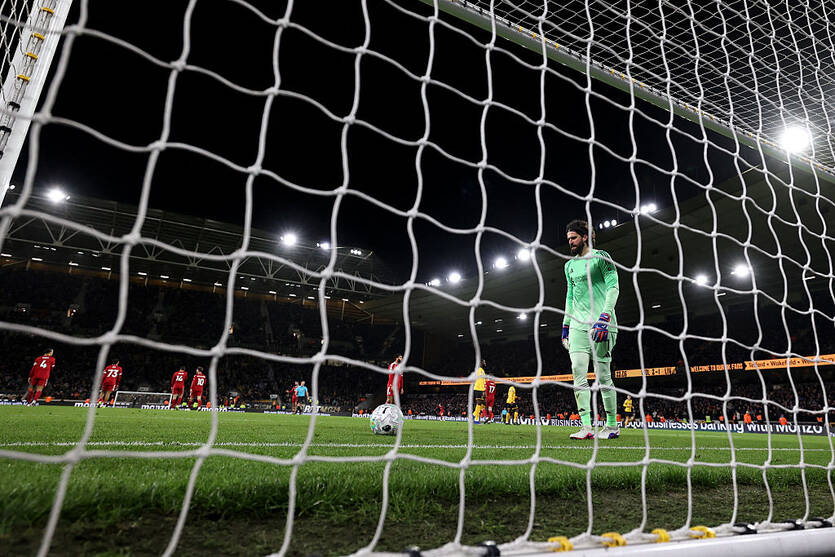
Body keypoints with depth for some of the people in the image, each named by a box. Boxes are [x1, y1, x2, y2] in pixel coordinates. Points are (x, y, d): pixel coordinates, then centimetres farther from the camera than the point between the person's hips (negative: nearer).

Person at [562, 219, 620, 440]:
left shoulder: (600, 257, 0)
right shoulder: (570, 265, 20)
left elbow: (613, 287, -8)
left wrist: (604, 317, -20)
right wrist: (566, 325, 19)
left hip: (600, 324, -6)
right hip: (578, 325, 6)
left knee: (603, 374, -3)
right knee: (578, 372, -7)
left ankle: (612, 426, 10)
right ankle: (586, 427, -6)